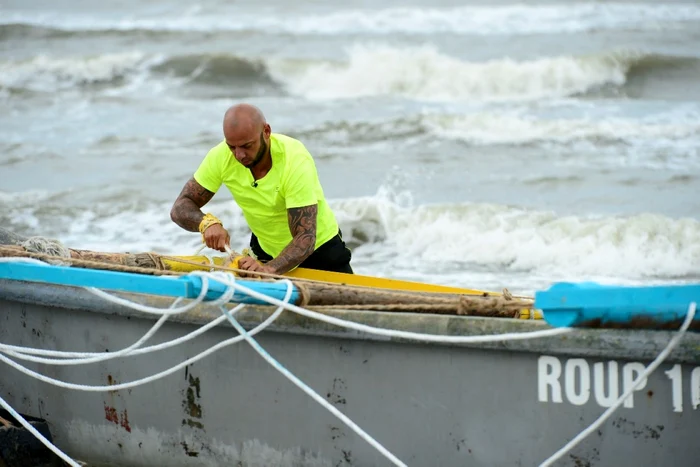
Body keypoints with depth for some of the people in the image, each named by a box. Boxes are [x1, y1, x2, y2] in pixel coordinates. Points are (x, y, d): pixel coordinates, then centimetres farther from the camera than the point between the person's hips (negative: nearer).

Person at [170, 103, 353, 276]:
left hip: (319, 249, -4)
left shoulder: (296, 161, -33)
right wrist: (207, 222, -39)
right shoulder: (221, 156, -21)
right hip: (265, 250, 4)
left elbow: (305, 238, -38)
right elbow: (180, 208, -16)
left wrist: (269, 269, -56)